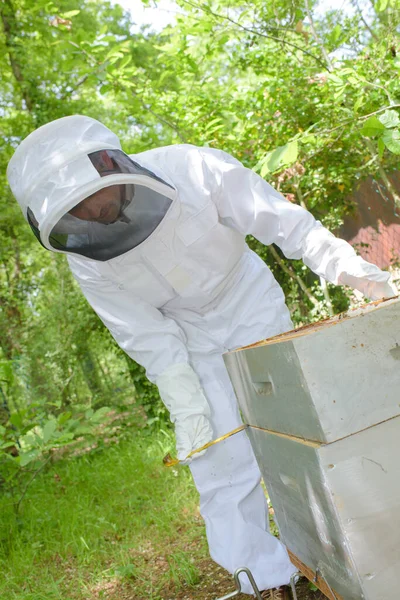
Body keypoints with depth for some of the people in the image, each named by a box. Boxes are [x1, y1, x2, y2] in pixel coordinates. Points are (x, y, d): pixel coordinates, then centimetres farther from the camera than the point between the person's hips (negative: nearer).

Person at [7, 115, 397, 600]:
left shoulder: (193, 171, -27)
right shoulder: (85, 255, -19)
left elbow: (284, 222, -21)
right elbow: (147, 337, -14)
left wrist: (352, 269, -29)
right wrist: (186, 406, -17)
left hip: (253, 308, -1)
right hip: (192, 341, 2)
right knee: (221, 460, 0)